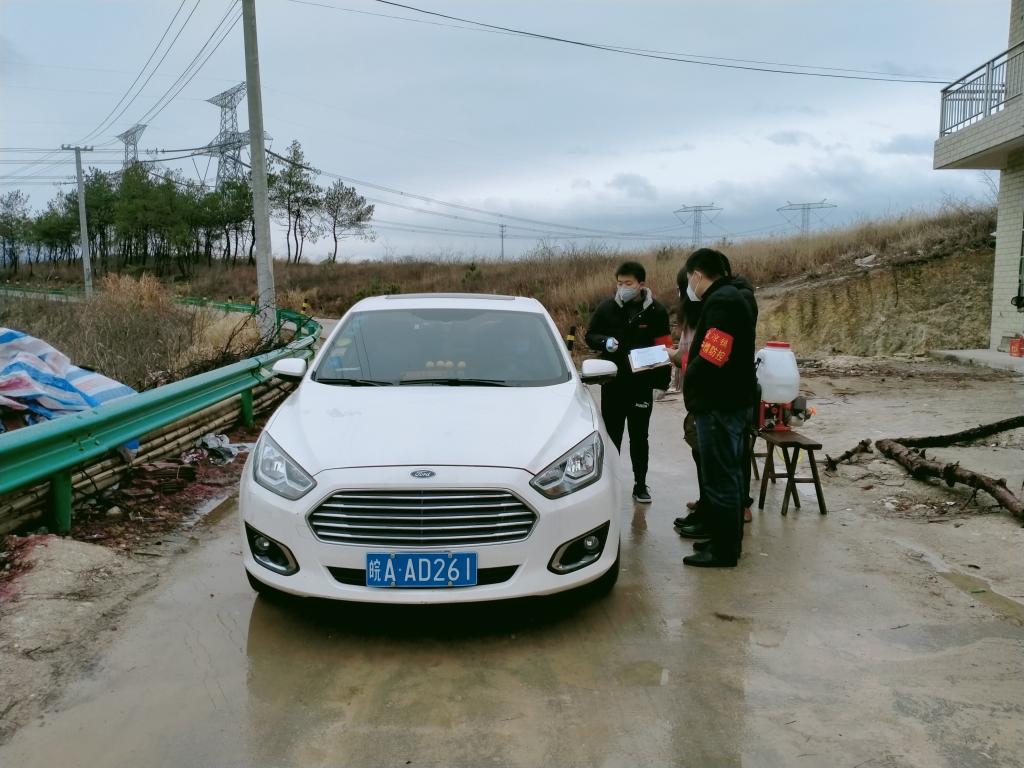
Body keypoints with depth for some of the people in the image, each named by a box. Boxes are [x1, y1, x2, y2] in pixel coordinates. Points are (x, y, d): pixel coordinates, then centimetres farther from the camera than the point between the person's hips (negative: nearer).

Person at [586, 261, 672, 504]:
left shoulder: (656, 311, -3)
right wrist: (605, 341, -16)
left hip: (642, 384, -1)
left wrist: (662, 380, -5)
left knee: (639, 437, 9)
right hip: (612, 383, 1)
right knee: (611, 435, 9)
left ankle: (640, 484, 22)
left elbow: (664, 348, 1)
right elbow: (590, 336, 7)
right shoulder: (606, 308, -2)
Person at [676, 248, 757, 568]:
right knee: (730, 475, 18)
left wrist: (689, 384, -12)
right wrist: (687, 356, 10)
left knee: (720, 478, -2)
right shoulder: (736, 297, 14)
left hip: (719, 405, -11)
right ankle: (728, 540, 29)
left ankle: (723, 550, 7)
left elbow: (711, 359, -27)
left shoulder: (721, 302, -19)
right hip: (735, 401, 11)